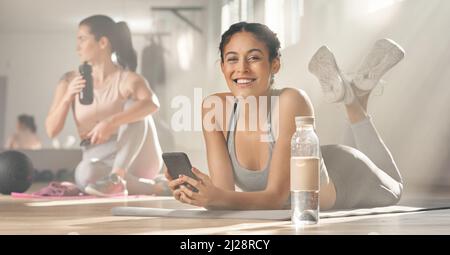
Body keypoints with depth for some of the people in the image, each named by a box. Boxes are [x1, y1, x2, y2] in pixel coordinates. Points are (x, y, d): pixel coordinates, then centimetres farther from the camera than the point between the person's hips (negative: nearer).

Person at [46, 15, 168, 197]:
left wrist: (110, 123, -43)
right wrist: (67, 97, -16)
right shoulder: (70, 80, 4)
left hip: (137, 160, -1)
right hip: (100, 162, 2)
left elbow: (152, 104, -32)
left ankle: (116, 178, -38)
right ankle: (152, 186, -22)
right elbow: (51, 131, 0)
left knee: (134, 104, -26)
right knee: (85, 173, -36)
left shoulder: (127, 79, -9)